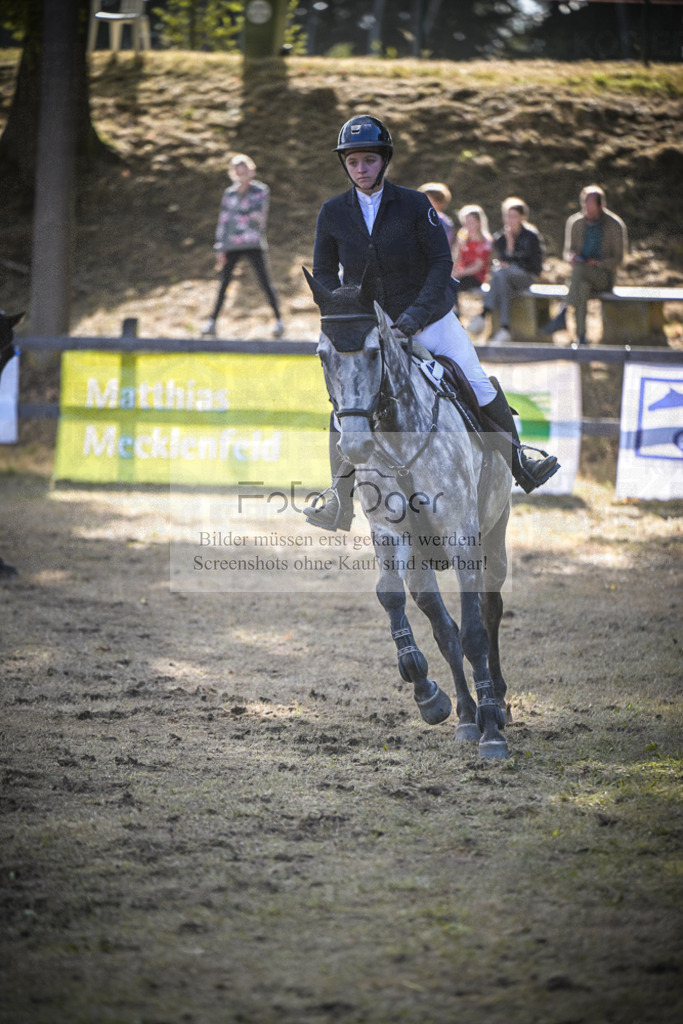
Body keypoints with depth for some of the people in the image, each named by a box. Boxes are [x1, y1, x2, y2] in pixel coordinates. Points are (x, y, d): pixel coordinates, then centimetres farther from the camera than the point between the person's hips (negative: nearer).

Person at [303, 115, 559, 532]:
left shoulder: (414, 204, -9)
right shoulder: (333, 214, -4)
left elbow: (442, 262, -11)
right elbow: (324, 275, 5)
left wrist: (416, 314, -22)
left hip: (429, 318, -1)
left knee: (481, 388, -3)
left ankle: (519, 463, 20)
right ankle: (340, 500, 7)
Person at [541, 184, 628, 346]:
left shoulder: (615, 225, -2)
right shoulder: (575, 222, 8)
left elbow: (618, 259, 0)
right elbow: (568, 250, 13)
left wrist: (597, 264, -18)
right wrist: (571, 257, -13)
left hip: (604, 275, -2)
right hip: (582, 276, 2)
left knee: (580, 270, -38)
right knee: (583, 287, -37)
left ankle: (563, 313, -43)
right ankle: (581, 336, -44)